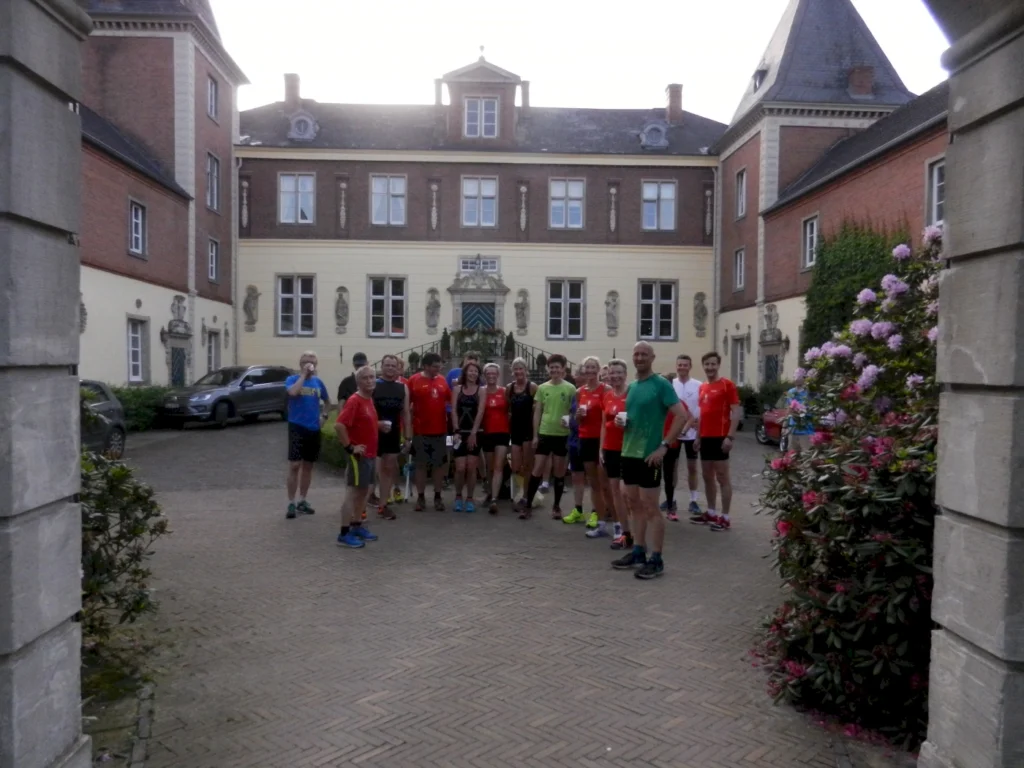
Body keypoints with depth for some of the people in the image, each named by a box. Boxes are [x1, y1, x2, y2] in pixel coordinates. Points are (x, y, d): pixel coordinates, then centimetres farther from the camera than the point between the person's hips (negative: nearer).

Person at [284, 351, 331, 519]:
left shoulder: (318, 382, 9)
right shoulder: (292, 379, -5)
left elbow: (327, 401, 23)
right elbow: (293, 392, -28)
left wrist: (322, 415, 7)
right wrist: (304, 374, -20)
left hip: (314, 429, 5)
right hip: (297, 427, -5)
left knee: (308, 466, 11)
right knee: (294, 465, -7)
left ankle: (302, 501, 23)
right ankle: (291, 503, 0)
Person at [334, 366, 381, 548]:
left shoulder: (369, 399, 11)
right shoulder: (354, 400, -18)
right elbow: (339, 425, -26)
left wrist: (378, 425, 7)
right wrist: (349, 447, -21)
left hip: (370, 453, 9)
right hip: (359, 454, -9)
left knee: (364, 491, 15)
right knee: (354, 492, -6)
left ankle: (357, 527, 27)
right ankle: (344, 534, 0)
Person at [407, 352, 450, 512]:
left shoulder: (442, 380, 5)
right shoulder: (414, 380, -7)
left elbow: (450, 399, 16)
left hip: (440, 430, 4)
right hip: (420, 431, -3)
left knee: (439, 464, 9)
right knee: (421, 464, 7)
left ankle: (437, 497, 18)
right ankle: (420, 497, 15)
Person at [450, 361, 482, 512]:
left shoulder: (481, 390, 2)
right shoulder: (457, 389, 7)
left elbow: (480, 413, -4)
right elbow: (454, 411, 0)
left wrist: (473, 433, -11)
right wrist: (456, 431, -9)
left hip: (474, 433, 0)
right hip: (460, 432, 1)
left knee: (471, 467, -1)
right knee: (460, 468, -5)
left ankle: (469, 499, 10)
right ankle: (458, 497, 13)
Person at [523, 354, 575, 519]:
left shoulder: (570, 389, -2)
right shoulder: (542, 388, 3)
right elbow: (537, 412, 7)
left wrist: (571, 421, -19)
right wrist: (535, 435, 2)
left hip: (563, 434, -1)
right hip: (544, 433, 1)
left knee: (559, 471, 8)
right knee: (537, 470, 1)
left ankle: (557, 506, 19)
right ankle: (528, 504, 8)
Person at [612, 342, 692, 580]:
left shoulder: (661, 384, -10)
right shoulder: (632, 387, 14)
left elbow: (682, 416, -16)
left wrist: (664, 446, -19)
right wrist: (621, 419, 2)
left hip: (648, 454, -8)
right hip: (628, 452, 8)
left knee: (650, 507, -3)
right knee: (634, 505, 13)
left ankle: (656, 560, 5)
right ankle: (638, 553, 22)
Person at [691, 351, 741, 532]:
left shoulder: (727, 385, -7)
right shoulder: (702, 387, 14)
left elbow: (736, 412, -11)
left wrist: (730, 436, -18)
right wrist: (698, 436, 16)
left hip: (720, 437, -7)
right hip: (705, 437, 7)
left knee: (722, 477, -3)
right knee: (707, 476, 12)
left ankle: (725, 517, 2)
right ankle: (711, 513, 23)